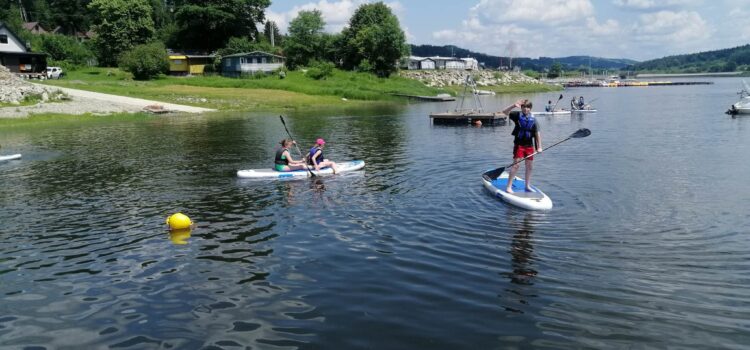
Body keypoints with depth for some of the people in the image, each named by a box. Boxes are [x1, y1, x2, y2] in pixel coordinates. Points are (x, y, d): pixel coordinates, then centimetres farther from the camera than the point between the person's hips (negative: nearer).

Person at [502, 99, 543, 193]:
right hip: (519, 144, -4)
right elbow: (505, 112, -14)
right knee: (516, 165, -9)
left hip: (529, 145, 4)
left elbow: (537, 133, 1)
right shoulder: (517, 115, -4)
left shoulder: (533, 120, 1)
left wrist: (539, 147, -3)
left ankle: (528, 186, 25)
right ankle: (509, 187, -6)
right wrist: (513, 106, -27)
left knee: (529, 167, 11)